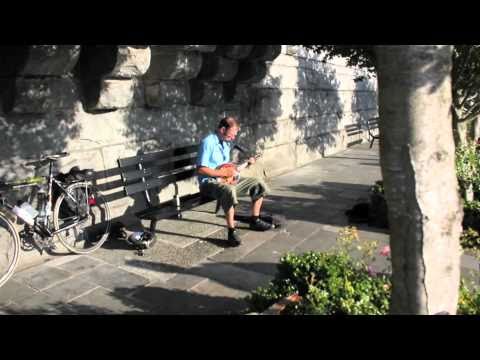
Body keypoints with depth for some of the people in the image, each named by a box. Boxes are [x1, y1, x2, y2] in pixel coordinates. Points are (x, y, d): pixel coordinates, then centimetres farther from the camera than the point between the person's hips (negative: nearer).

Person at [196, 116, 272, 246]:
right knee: (229, 191, -42)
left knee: (259, 184, 3)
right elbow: (201, 169, -23)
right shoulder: (208, 142, -15)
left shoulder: (226, 143, 13)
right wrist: (225, 173, -22)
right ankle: (232, 232, -30)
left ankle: (255, 221, 12)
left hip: (227, 180, 9)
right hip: (210, 182, -9)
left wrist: (245, 163, 9)